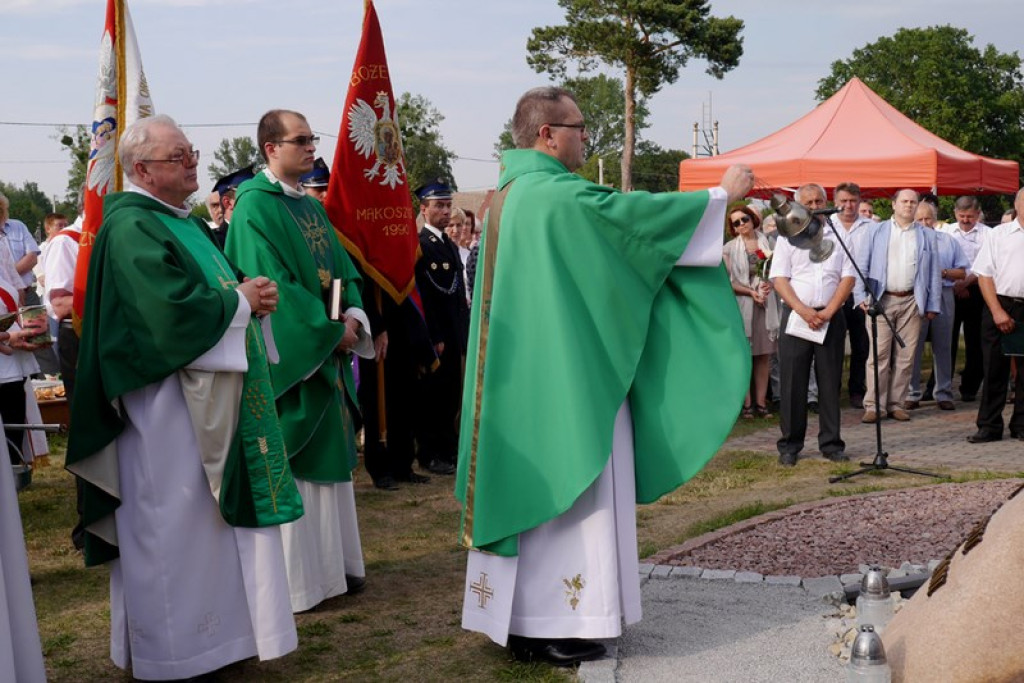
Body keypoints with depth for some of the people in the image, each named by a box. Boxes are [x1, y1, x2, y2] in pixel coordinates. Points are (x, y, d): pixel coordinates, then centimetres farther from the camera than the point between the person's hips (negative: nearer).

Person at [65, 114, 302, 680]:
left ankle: (213, 629, 25)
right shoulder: (131, 228, -15)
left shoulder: (184, 223, 16)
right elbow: (171, 309, -27)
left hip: (209, 399, 10)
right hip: (165, 406, -10)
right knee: (171, 523, 0)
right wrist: (240, 301, -13)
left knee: (207, 519, 15)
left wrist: (251, 295, -2)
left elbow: (215, 288, 20)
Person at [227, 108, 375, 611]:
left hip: (328, 351, 9)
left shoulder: (311, 207, 16)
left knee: (331, 455, 13)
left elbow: (342, 269, 13)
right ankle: (295, 577, 5)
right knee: (291, 464, -3)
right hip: (289, 356, -9)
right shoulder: (255, 206, -10)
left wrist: (352, 316, -7)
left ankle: (334, 564, 23)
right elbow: (270, 283, -18)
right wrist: (330, 329, -17)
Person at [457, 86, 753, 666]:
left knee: (528, 489, 13)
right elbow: (639, 215, -15)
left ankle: (520, 618, 20)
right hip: (566, 382, -9)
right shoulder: (559, 193, -16)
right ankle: (558, 626, 5)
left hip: (520, 381, 10)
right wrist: (723, 194, -3)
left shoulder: (511, 193, 13)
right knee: (567, 495, -1)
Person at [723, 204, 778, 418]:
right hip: (742, 304, -2)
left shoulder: (766, 242, 8)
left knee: (764, 355, 3)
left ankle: (761, 401, 8)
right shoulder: (730, 248, 1)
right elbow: (728, 281, -3)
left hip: (766, 303, 2)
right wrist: (751, 292, -14)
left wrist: (769, 284, -7)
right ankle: (746, 403, 3)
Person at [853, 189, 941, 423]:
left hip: (912, 301, 2)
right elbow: (861, 265, 4)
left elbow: (933, 272, 12)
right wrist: (861, 296, -7)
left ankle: (897, 404, 11)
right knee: (879, 355, -6)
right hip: (881, 300, -2)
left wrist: (933, 305, 5)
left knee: (905, 356, 3)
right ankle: (874, 405, -3)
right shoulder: (876, 232, 9)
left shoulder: (926, 236, 13)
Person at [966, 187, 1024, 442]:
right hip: (1000, 307, 0)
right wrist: (997, 312, -7)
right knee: (994, 368, 4)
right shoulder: (999, 234, 6)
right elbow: (984, 274, 2)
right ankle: (989, 426, 10)